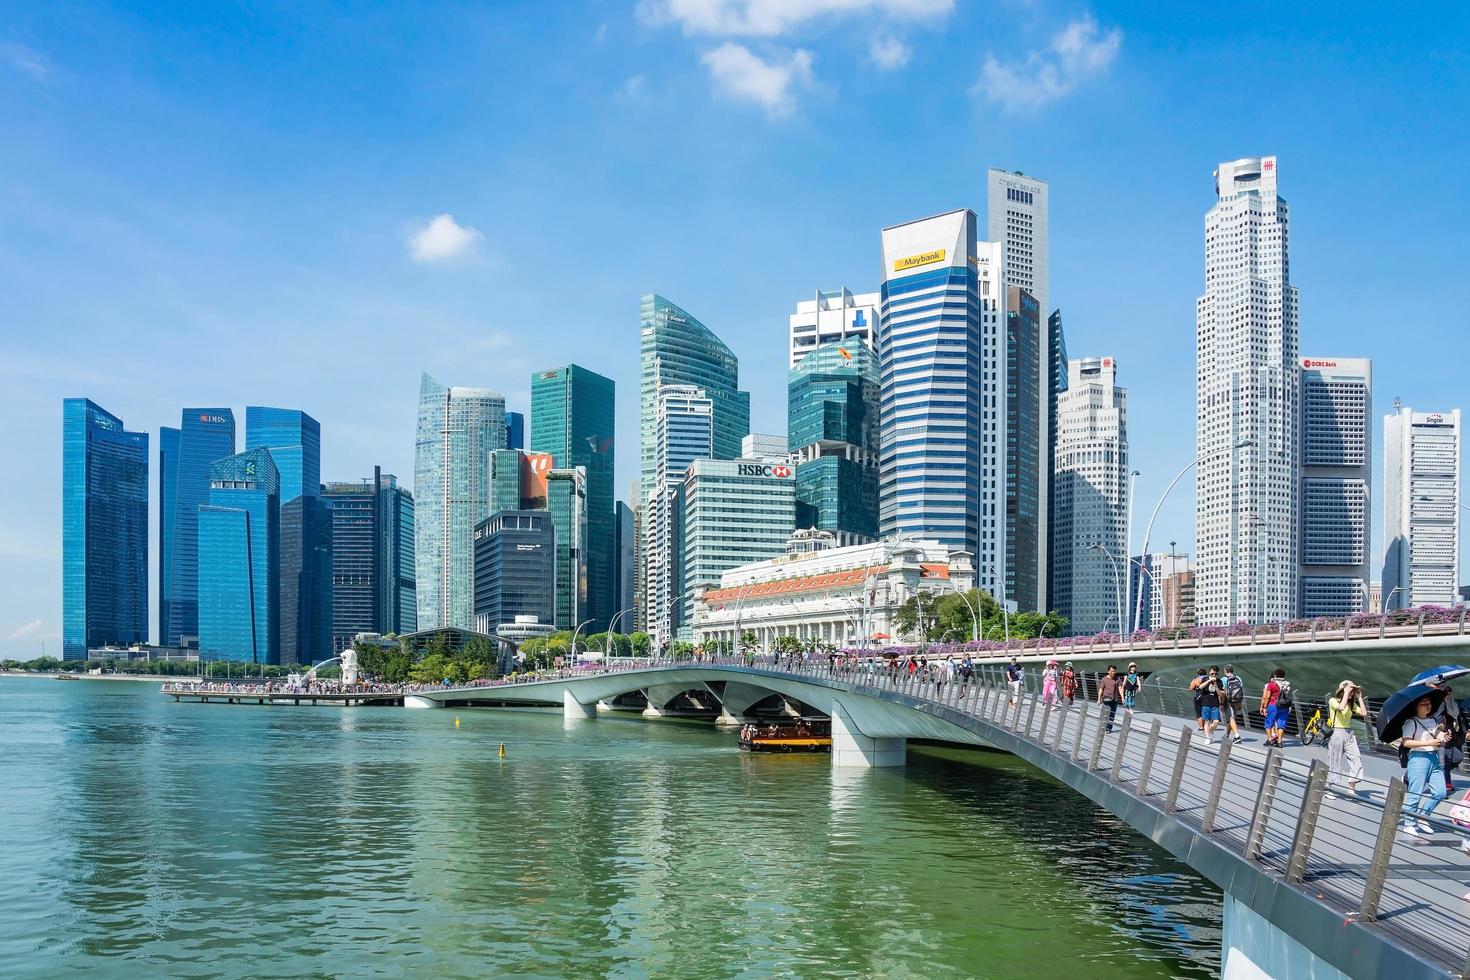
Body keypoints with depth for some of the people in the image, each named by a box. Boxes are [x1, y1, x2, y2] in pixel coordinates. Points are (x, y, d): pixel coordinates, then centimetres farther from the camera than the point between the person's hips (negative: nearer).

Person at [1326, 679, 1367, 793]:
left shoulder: (1351, 704, 14)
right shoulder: (1333, 701, -3)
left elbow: (1364, 713, 1)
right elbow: (1341, 707, -24)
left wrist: (1359, 698, 3)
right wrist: (1346, 693, -17)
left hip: (1349, 734, 5)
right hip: (1336, 733, -5)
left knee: (1356, 759, -7)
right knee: (1334, 762, -1)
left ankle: (1351, 789, -1)